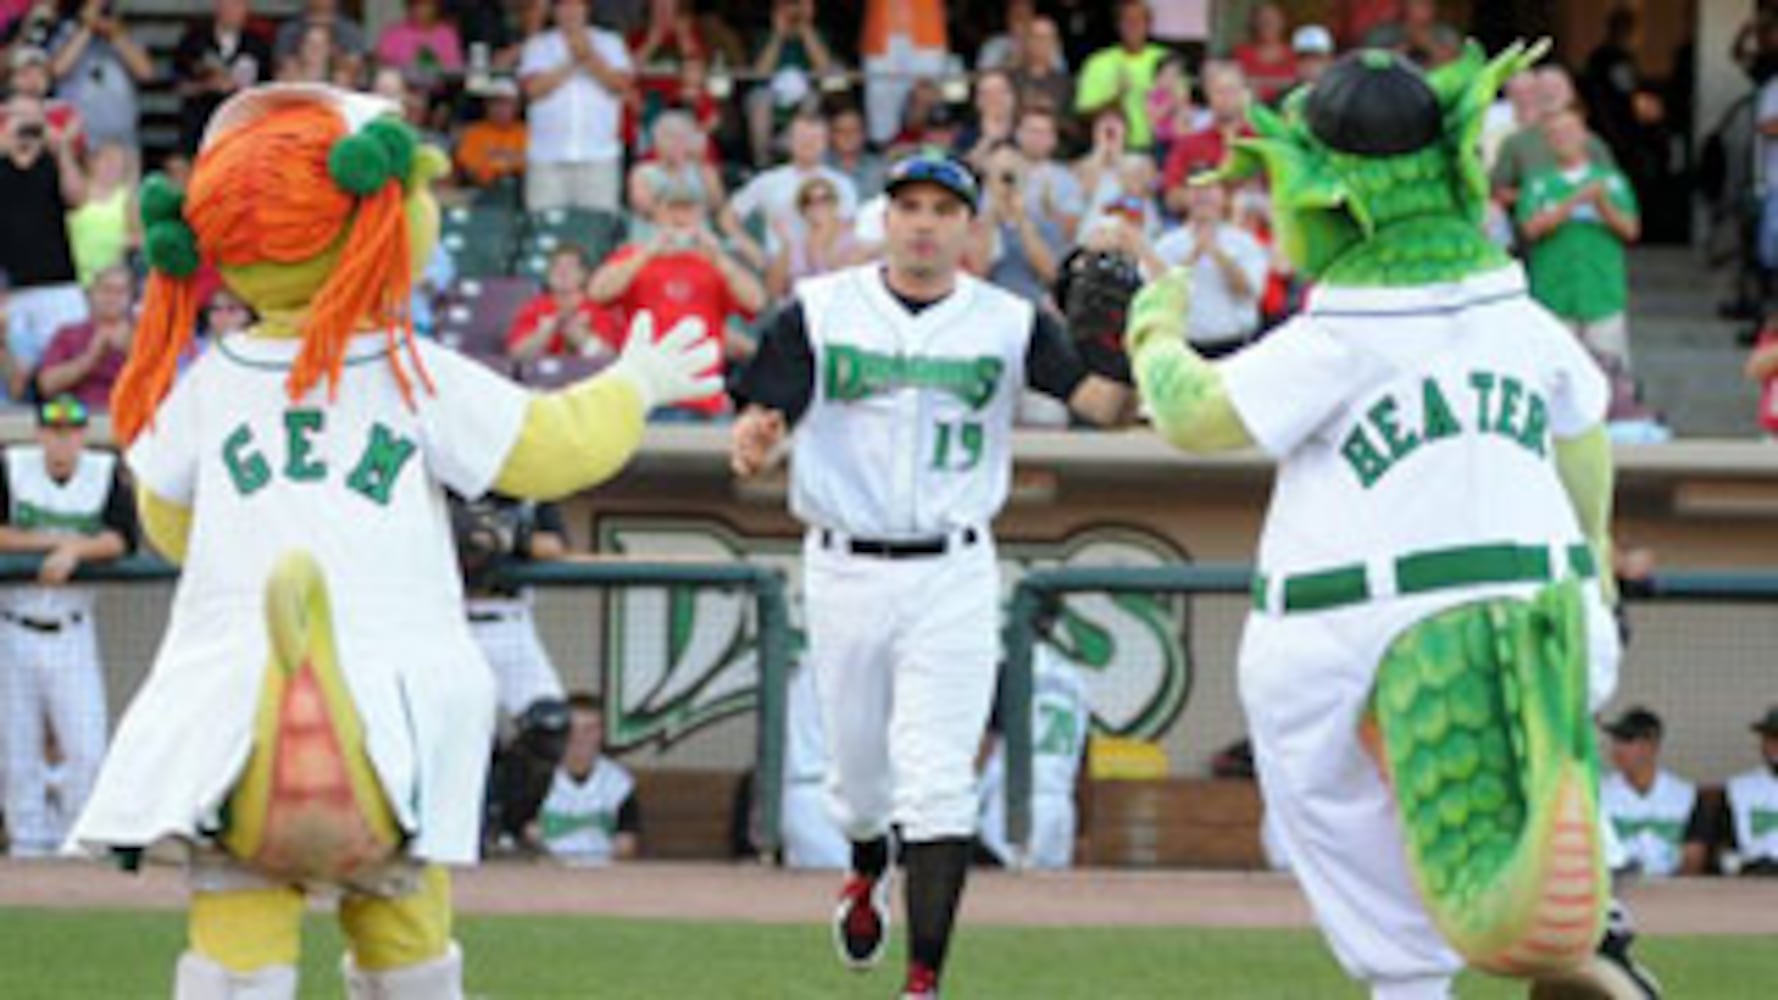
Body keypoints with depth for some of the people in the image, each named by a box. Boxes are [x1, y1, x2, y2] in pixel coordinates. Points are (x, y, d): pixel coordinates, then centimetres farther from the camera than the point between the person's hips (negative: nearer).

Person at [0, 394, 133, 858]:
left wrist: (75, 549, -24)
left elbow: (123, 539, -11)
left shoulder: (105, 474, -2)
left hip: (71, 635, 0)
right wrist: (49, 540, -17)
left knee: (86, 750, -6)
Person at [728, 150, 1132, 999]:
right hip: (844, 570, 1)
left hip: (953, 577, -1)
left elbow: (1101, 401, -12)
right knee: (856, 768, 14)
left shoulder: (1009, 323, -1)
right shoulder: (818, 311, 0)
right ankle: (868, 871, 48)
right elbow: (762, 418, -7)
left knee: (938, 784, -9)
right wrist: (753, 442, -31)